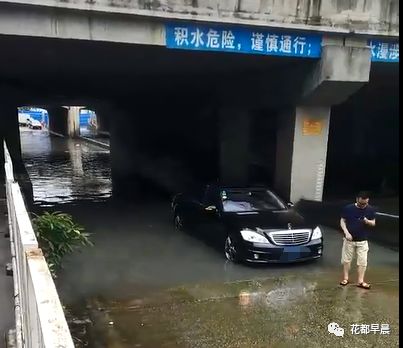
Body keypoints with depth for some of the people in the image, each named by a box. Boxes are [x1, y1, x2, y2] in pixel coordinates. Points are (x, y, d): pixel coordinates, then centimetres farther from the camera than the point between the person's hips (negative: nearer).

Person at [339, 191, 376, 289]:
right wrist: (346, 233, -16)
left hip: (362, 241, 1)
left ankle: (360, 281, 10)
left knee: (362, 262, 1)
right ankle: (345, 278, 22)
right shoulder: (348, 208, -11)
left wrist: (368, 221, -20)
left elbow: (373, 223, 4)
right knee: (346, 259, 8)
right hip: (349, 239, -1)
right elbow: (342, 221, -3)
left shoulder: (371, 210, -6)